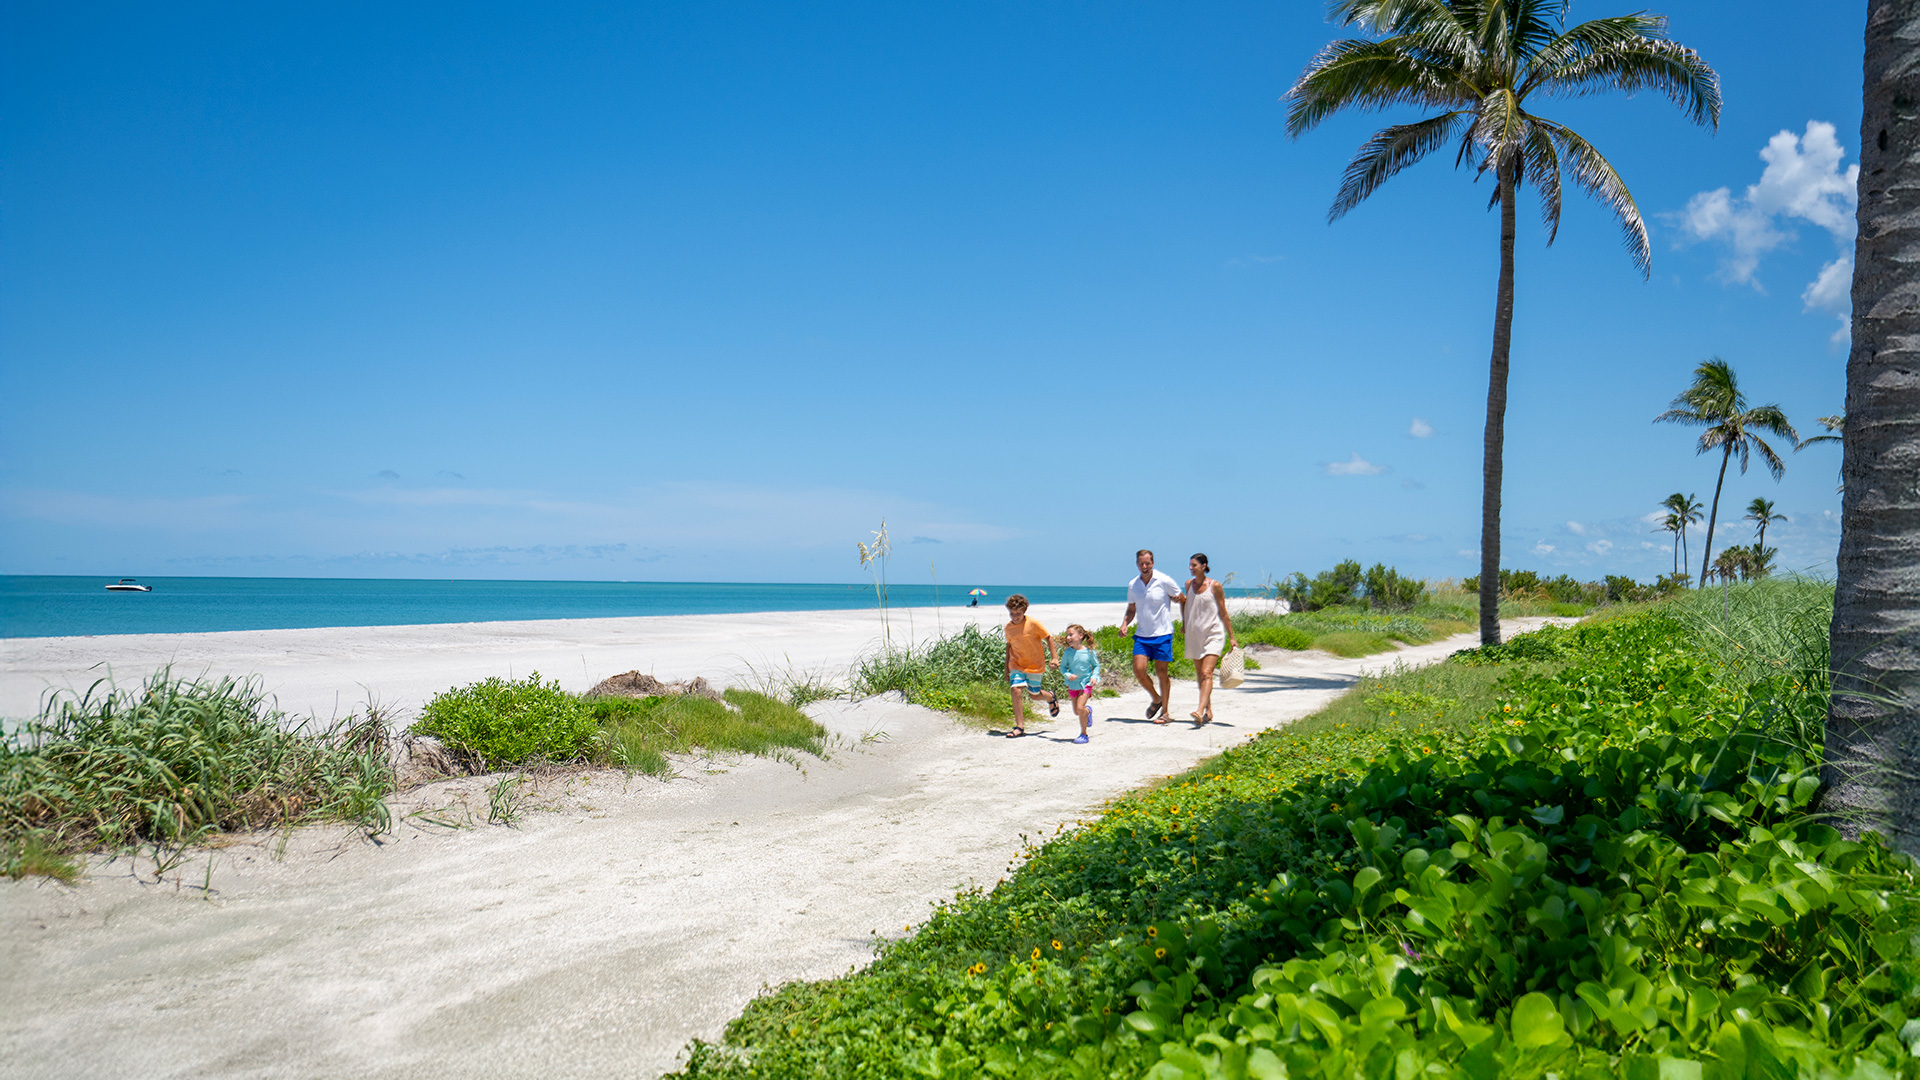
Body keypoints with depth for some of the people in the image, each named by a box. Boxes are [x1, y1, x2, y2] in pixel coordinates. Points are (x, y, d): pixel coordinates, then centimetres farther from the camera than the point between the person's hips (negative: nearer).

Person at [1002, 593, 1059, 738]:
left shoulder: (1033, 623, -15)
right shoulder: (1008, 627, -1)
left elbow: (1048, 638, -6)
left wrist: (1053, 658, -9)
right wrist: (1007, 667, 17)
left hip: (1035, 665, -3)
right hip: (1016, 665, 3)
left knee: (1035, 695, 5)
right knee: (1016, 690, -16)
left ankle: (1050, 697, 43)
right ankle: (1020, 727, -11)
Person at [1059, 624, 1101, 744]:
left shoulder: (1089, 652, -9)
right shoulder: (1067, 652, -6)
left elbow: (1096, 665, 3)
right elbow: (1062, 667, 0)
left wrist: (1094, 676, -13)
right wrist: (1068, 675, -19)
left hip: (1086, 683, -3)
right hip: (1073, 685, 3)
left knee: (1080, 707, -17)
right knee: (1076, 712, 11)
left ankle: (1084, 734, -2)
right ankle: (1088, 710, 46)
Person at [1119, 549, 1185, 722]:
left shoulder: (1165, 581, -7)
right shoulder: (1132, 585, 6)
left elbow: (1184, 600, 4)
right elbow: (1131, 609, 16)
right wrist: (1125, 624, 2)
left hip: (1162, 634, -4)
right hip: (1142, 635, 4)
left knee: (1161, 672, 0)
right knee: (1139, 669, -7)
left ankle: (1165, 712, 13)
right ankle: (1156, 699, 18)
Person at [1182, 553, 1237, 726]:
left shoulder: (1215, 586, -6)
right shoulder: (1189, 584, 6)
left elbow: (1224, 614, -1)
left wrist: (1231, 638, 1)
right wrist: (1184, 624, 21)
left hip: (1213, 635, -5)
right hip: (1194, 636, 5)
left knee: (1206, 673, -18)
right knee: (1200, 675, 10)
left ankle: (1200, 711, -30)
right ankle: (1209, 711, 23)